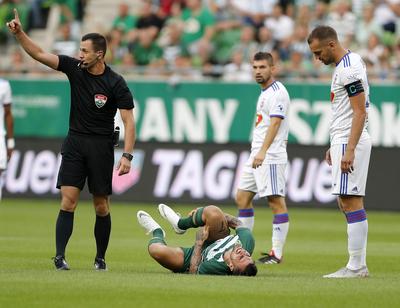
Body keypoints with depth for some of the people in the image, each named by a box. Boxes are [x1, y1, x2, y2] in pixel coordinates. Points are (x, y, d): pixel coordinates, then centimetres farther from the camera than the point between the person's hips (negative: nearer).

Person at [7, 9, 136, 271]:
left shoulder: (116, 84, -10)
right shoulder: (74, 68, 0)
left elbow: (129, 121, -11)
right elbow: (40, 55, 0)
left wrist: (127, 156, -20)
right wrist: (19, 33, -14)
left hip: (101, 146, -2)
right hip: (75, 142, 2)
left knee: (101, 207, 4)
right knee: (68, 201, -9)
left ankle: (100, 258, 17)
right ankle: (60, 256, -16)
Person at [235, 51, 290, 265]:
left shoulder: (277, 93, -11)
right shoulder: (264, 93, 19)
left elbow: (275, 123, -23)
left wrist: (263, 151, -33)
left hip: (270, 157, -11)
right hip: (256, 155, 11)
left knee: (276, 201, -10)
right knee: (242, 197, 11)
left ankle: (277, 253, -11)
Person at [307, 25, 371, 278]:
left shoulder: (348, 69, -15)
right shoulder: (346, 65, 16)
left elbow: (360, 112, -20)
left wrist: (349, 150, -24)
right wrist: (335, 146, 23)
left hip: (350, 143, -11)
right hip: (345, 142, 11)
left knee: (351, 202, -10)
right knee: (348, 203, 10)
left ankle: (356, 266, -11)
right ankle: (360, 265, 11)